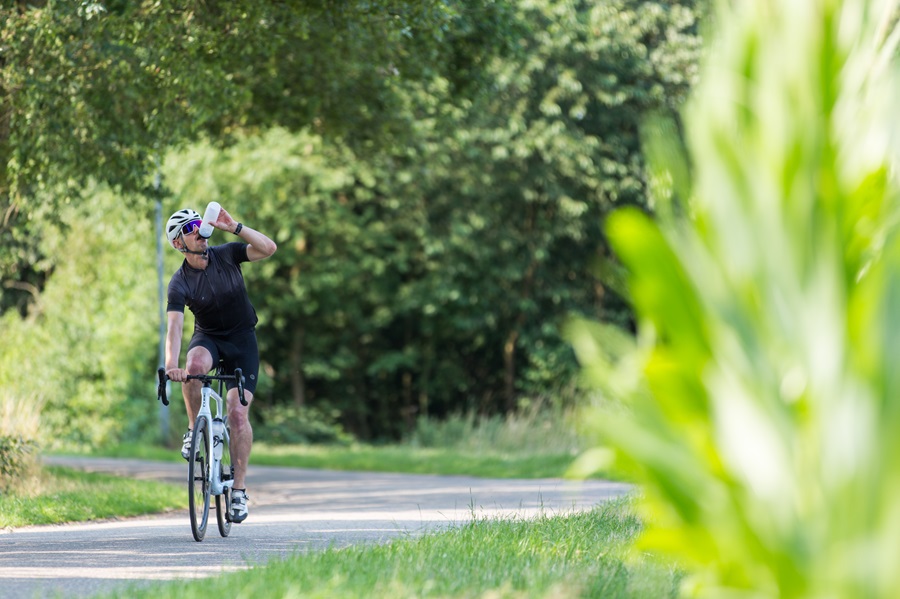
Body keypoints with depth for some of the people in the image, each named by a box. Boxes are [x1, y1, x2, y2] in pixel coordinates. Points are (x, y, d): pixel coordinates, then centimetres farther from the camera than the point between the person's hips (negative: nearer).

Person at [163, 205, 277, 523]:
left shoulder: (226, 254, -12)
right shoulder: (179, 283, -16)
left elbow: (269, 248, -24)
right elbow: (175, 326, -29)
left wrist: (233, 227, -34)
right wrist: (171, 364, -45)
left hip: (242, 341, 0)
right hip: (208, 338, 0)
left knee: (238, 412, -12)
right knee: (195, 365, -38)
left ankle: (239, 489, -3)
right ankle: (195, 429, -13)